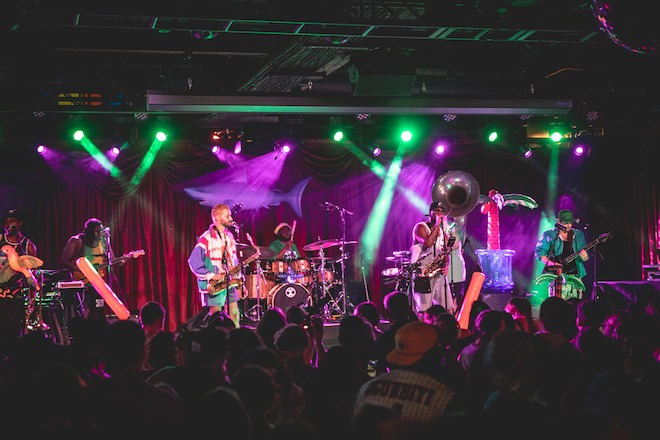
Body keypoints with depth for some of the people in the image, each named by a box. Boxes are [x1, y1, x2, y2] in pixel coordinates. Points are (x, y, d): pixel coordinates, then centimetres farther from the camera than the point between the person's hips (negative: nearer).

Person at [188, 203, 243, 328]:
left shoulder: (229, 236, 10)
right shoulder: (206, 239, -14)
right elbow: (193, 262, -17)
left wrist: (238, 275, 8)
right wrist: (211, 276, -20)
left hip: (230, 283, 7)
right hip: (214, 285, -7)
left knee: (234, 316, 6)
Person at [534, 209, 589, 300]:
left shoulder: (578, 235, 16)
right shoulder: (549, 235, 3)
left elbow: (586, 257, 17)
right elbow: (539, 252, 0)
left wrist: (584, 257, -8)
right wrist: (550, 263, -16)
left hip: (575, 276, 4)